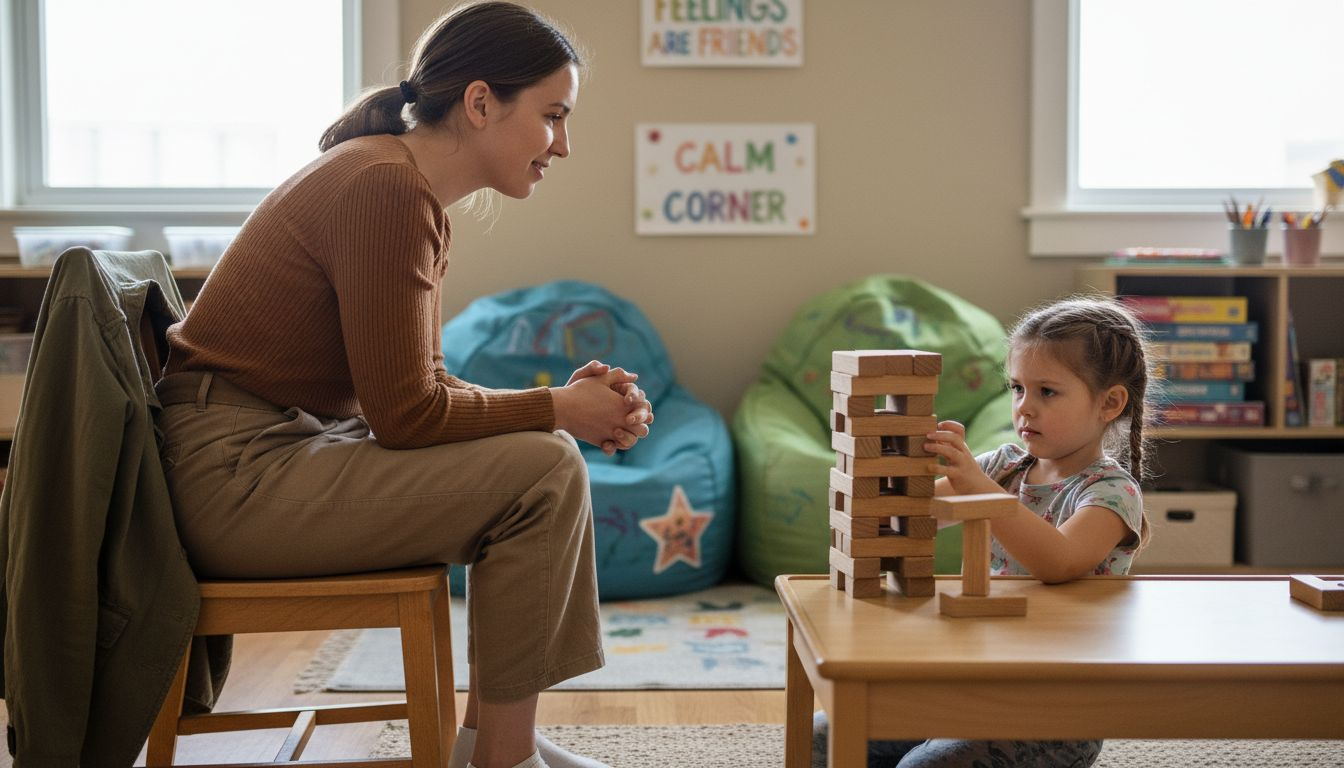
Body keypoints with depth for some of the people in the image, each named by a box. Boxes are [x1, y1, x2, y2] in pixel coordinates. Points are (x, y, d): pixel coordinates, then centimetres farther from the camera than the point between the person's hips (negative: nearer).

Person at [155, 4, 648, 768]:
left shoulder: (415, 193, 9)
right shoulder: (388, 189, -20)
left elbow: (426, 384, 10)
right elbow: (406, 414, -20)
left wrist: (566, 405, -1)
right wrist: (555, 408, -8)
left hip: (285, 447, 10)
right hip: (236, 471, -10)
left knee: (545, 452, 11)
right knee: (544, 471, -16)